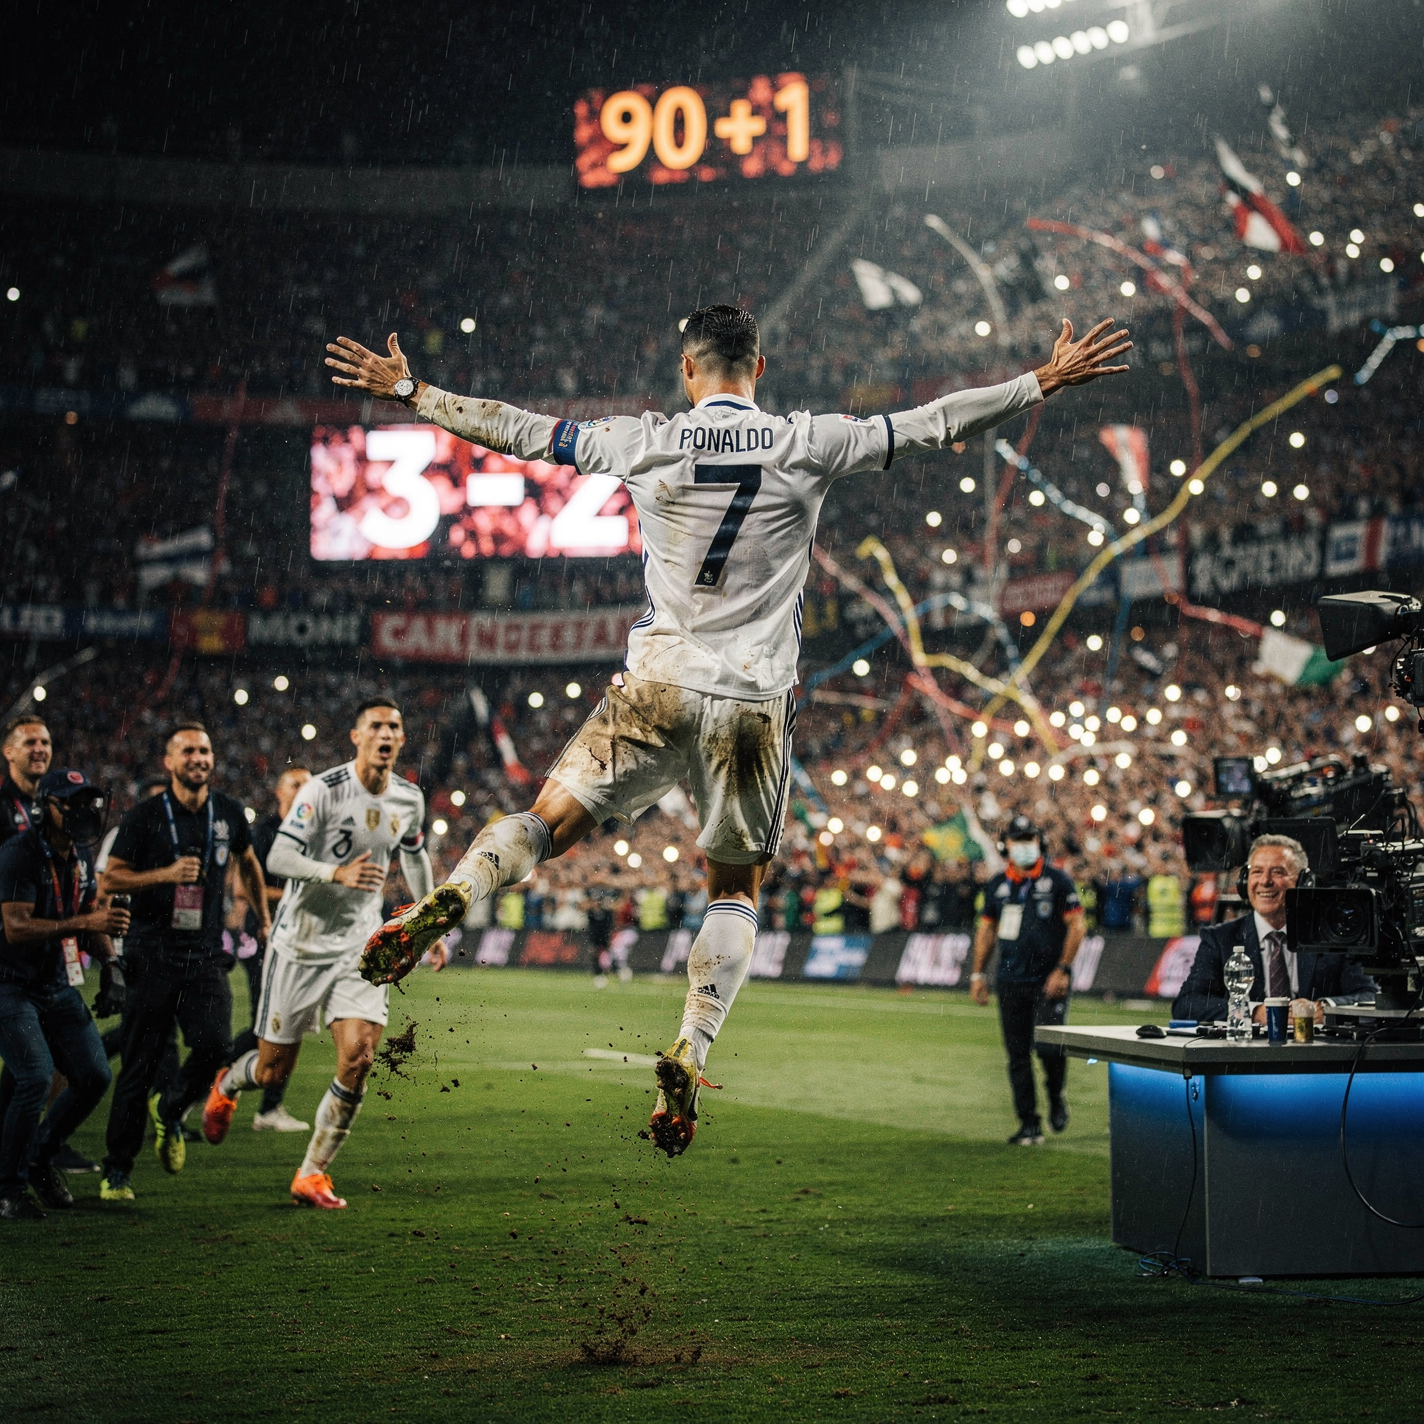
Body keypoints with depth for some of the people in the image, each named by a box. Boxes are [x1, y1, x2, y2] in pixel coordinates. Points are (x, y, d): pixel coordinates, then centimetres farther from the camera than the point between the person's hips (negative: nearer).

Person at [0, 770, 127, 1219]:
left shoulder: (82, 855, 6)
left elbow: (93, 918, 19)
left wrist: (111, 962, 5)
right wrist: (84, 923, -35)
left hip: (58, 987, 8)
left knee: (93, 1077, 1)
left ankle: (39, 1155, 23)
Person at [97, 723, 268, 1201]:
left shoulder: (229, 813, 8)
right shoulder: (145, 816, -3)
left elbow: (248, 863, 26)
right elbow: (109, 879, -3)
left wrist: (263, 920, 26)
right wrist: (166, 874, -15)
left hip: (206, 953, 3)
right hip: (153, 954, -3)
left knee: (216, 1043, -17)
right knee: (140, 1066, -2)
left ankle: (171, 1112, 14)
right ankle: (116, 1171, 10)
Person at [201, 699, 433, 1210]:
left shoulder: (409, 799, 3)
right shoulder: (323, 789, -16)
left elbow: (415, 857, 22)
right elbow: (278, 857, -21)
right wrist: (338, 872, -36)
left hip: (360, 945, 4)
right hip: (301, 942, -4)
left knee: (359, 1058, -14)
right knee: (274, 1070, 4)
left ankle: (312, 1174, 2)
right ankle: (226, 1085, 42)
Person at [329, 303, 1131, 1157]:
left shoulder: (646, 443, 2)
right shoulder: (808, 445, 1)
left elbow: (520, 431, 9)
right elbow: (934, 425, 5)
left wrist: (410, 394, 21)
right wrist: (1045, 383, 14)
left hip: (658, 686, 0)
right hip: (757, 701, 0)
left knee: (552, 823, 4)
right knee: (737, 887, 12)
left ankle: (448, 900, -25)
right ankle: (690, 1054, -2)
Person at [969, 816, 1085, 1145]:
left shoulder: (1057, 880, -3)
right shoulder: (997, 884, 10)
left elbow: (1076, 926, -5)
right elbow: (986, 929, 17)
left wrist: (1062, 969, -12)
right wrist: (978, 973, 12)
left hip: (1049, 981, -4)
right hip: (1010, 981, 4)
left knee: (1049, 1047, -14)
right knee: (1018, 1055, 4)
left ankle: (1055, 1098, 16)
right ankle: (1029, 1124, 11)